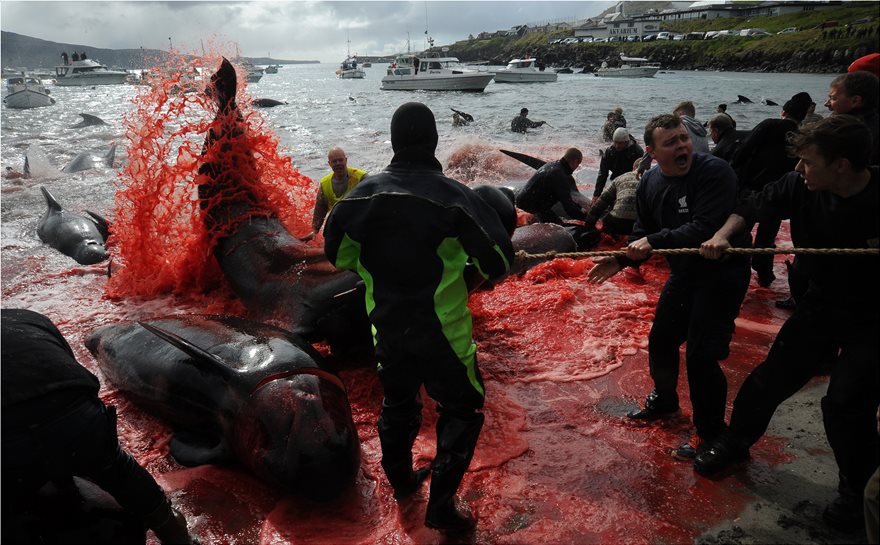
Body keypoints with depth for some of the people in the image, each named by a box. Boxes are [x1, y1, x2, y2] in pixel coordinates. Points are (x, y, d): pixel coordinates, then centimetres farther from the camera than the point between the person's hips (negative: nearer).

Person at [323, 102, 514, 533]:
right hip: (441, 331, -5)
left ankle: (401, 480, 44)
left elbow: (336, 251, 8)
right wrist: (462, 281, 4)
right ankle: (441, 506, 13)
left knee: (397, 401, 25)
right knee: (462, 409, 13)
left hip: (386, 325, 5)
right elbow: (499, 259, -14)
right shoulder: (454, 196, -18)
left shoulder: (363, 194, -4)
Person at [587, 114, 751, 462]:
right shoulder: (650, 184, -1)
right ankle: (664, 401, 44)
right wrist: (622, 259, -8)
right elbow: (643, 235, 7)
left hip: (723, 274, -7)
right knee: (661, 341, 17)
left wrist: (655, 241, -30)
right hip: (683, 273, 7)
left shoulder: (715, 172, -23)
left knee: (701, 354, -9)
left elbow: (705, 229, -32)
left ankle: (710, 433, 12)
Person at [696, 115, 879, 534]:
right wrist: (722, 235, -20)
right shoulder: (800, 187, -16)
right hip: (821, 303, 4)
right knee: (772, 377, 9)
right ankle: (734, 443, 32)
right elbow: (752, 208, -2)